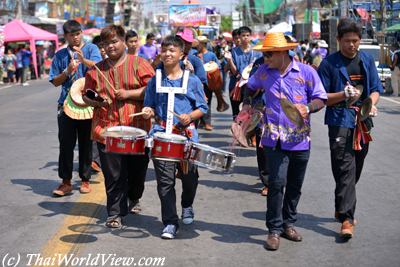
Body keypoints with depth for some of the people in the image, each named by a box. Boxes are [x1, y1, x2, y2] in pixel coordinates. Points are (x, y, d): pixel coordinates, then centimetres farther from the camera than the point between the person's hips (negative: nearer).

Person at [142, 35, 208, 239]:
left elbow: (202, 108, 5)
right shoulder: (155, 80, 8)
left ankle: (187, 206, 41)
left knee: (189, 176, 11)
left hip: (187, 134, 0)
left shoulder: (192, 81, 3)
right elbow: (150, 106, 15)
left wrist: (190, 116, -13)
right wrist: (149, 112, -7)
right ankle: (170, 222, 4)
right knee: (165, 180, -3)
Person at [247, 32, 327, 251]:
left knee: (295, 185, 11)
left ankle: (288, 223, 28)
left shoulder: (306, 72, -3)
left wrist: (308, 108, -20)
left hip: (300, 140, 0)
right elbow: (250, 88, 24)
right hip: (275, 140, 0)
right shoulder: (264, 72, 4)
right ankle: (274, 229, 2)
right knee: (277, 183, -9)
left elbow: (321, 99, -1)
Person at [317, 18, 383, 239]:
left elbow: (376, 89, 13)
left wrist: (371, 103, -9)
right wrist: (344, 95, -21)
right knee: (345, 170, -12)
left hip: (363, 122, 5)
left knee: (355, 170, 14)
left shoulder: (367, 60, 10)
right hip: (340, 122, -5)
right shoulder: (329, 63, -4)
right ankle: (346, 218, -12)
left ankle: (342, 208, 31)